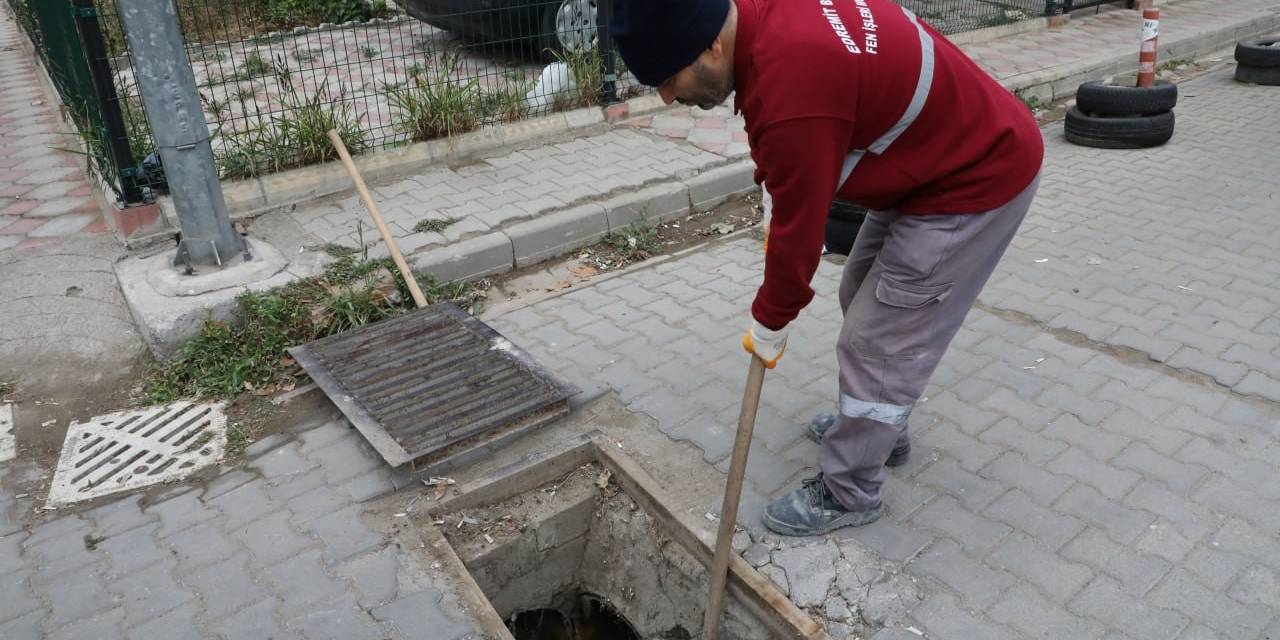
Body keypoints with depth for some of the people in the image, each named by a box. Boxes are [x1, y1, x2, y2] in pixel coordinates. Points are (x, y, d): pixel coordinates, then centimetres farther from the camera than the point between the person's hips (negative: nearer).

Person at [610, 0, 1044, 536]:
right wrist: (776, 200, 6)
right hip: (939, 153, 10)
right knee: (865, 302, 20)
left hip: (976, 182, -10)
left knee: (877, 342, -4)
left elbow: (800, 230, -24)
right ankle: (879, 428, 40)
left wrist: (768, 325, -9)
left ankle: (848, 495, 14)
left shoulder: (792, 92, -36)